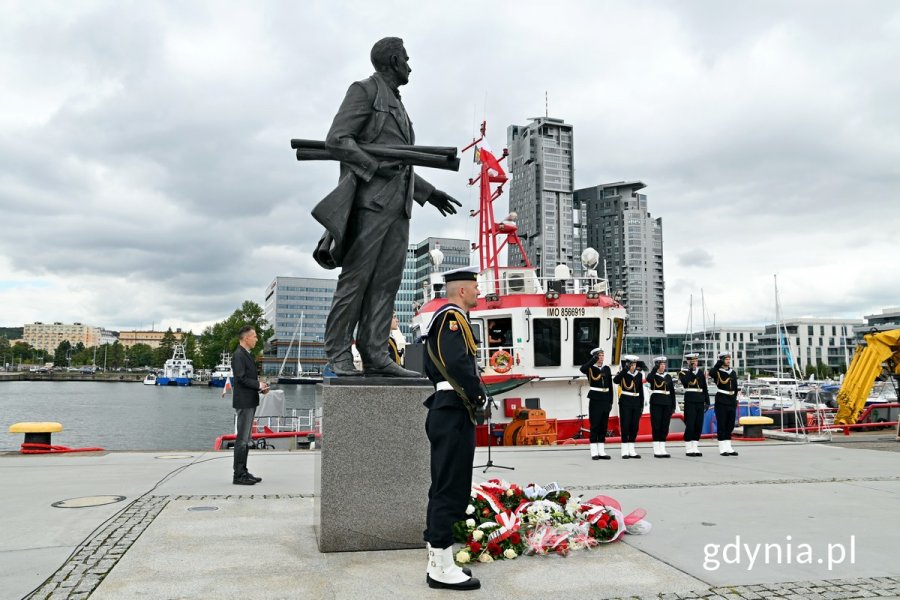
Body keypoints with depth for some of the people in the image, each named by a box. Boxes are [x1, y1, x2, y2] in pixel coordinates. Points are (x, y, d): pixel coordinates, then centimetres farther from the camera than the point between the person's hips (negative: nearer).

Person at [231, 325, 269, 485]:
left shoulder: (247, 354, 16)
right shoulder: (239, 355, -15)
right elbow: (241, 378, -22)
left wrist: (260, 386, 4)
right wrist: (259, 385, -13)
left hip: (250, 402, 10)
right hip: (244, 402, -10)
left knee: (245, 439, 14)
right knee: (242, 439, -6)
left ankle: (243, 472, 21)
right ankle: (239, 476, -2)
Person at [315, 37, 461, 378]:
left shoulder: (396, 104, 29)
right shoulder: (364, 90, 3)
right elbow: (336, 141, -9)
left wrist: (429, 193, 24)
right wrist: (376, 167, -18)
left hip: (398, 203, 8)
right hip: (371, 199, -8)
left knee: (387, 281, 0)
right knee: (356, 277, -9)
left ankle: (375, 354, 0)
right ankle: (338, 353, -6)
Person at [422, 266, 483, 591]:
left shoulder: (445, 318, 20)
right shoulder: (452, 317, -12)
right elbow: (458, 363, -26)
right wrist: (479, 395, -13)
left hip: (447, 412, 11)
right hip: (455, 414, -11)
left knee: (444, 489, 14)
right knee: (450, 490, -6)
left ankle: (439, 562, 22)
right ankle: (442, 569, 1)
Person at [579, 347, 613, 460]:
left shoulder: (607, 368, 10)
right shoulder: (590, 368, -3)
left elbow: (610, 386, 12)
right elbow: (582, 369, -28)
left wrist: (610, 401, 8)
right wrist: (594, 359, -26)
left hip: (605, 399, 5)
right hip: (595, 399, -5)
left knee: (604, 425, 8)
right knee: (594, 425, -3)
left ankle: (601, 451, 15)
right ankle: (594, 452, 2)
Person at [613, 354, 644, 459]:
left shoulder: (639, 374, 9)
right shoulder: (622, 373, -4)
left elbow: (641, 390, 13)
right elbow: (615, 381, -26)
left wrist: (642, 405, 10)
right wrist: (625, 369, -29)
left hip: (636, 403, 5)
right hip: (625, 403, -5)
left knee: (635, 426, 6)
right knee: (625, 425, -4)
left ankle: (631, 450, 16)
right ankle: (625, 451, 2)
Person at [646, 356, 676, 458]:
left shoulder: (668, 376, 13)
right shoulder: (653, 376, -1)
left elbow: (672, 391, 12)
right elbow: (648, 379, -27)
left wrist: (673, 406, 7)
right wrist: (655, 368, -25)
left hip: (667, 404, 5)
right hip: (656, 404, -4)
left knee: (665, 427, 6)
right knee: (656, 426, -3)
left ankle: (662, 450, 13)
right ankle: (656, 451, 1)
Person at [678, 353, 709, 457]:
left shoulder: (701, 372, 15)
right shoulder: (683, 372, -1)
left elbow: (705, 388, 16)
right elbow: (685, 382, -23)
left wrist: (707, 401, 12)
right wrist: (690, 371, -17)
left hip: (700, 401, 5)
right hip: (690, 401, -5)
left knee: (699, 425, 6)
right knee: (690, 424, -6)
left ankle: (695, 447, 14)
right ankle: (688, 449, 1)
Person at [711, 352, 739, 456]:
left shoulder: (733, 373, 14)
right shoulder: (718, 372, -5)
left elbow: (735, 387, 18)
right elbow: (712, 373, -30)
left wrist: (735, 399, 13)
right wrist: (719, 363, -23)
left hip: (731, 401, 6)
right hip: (721, 401, -6)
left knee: (730, 425, 9)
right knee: (722, 425, -3)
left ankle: (728, 448, 16)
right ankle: (723, 449, 1)